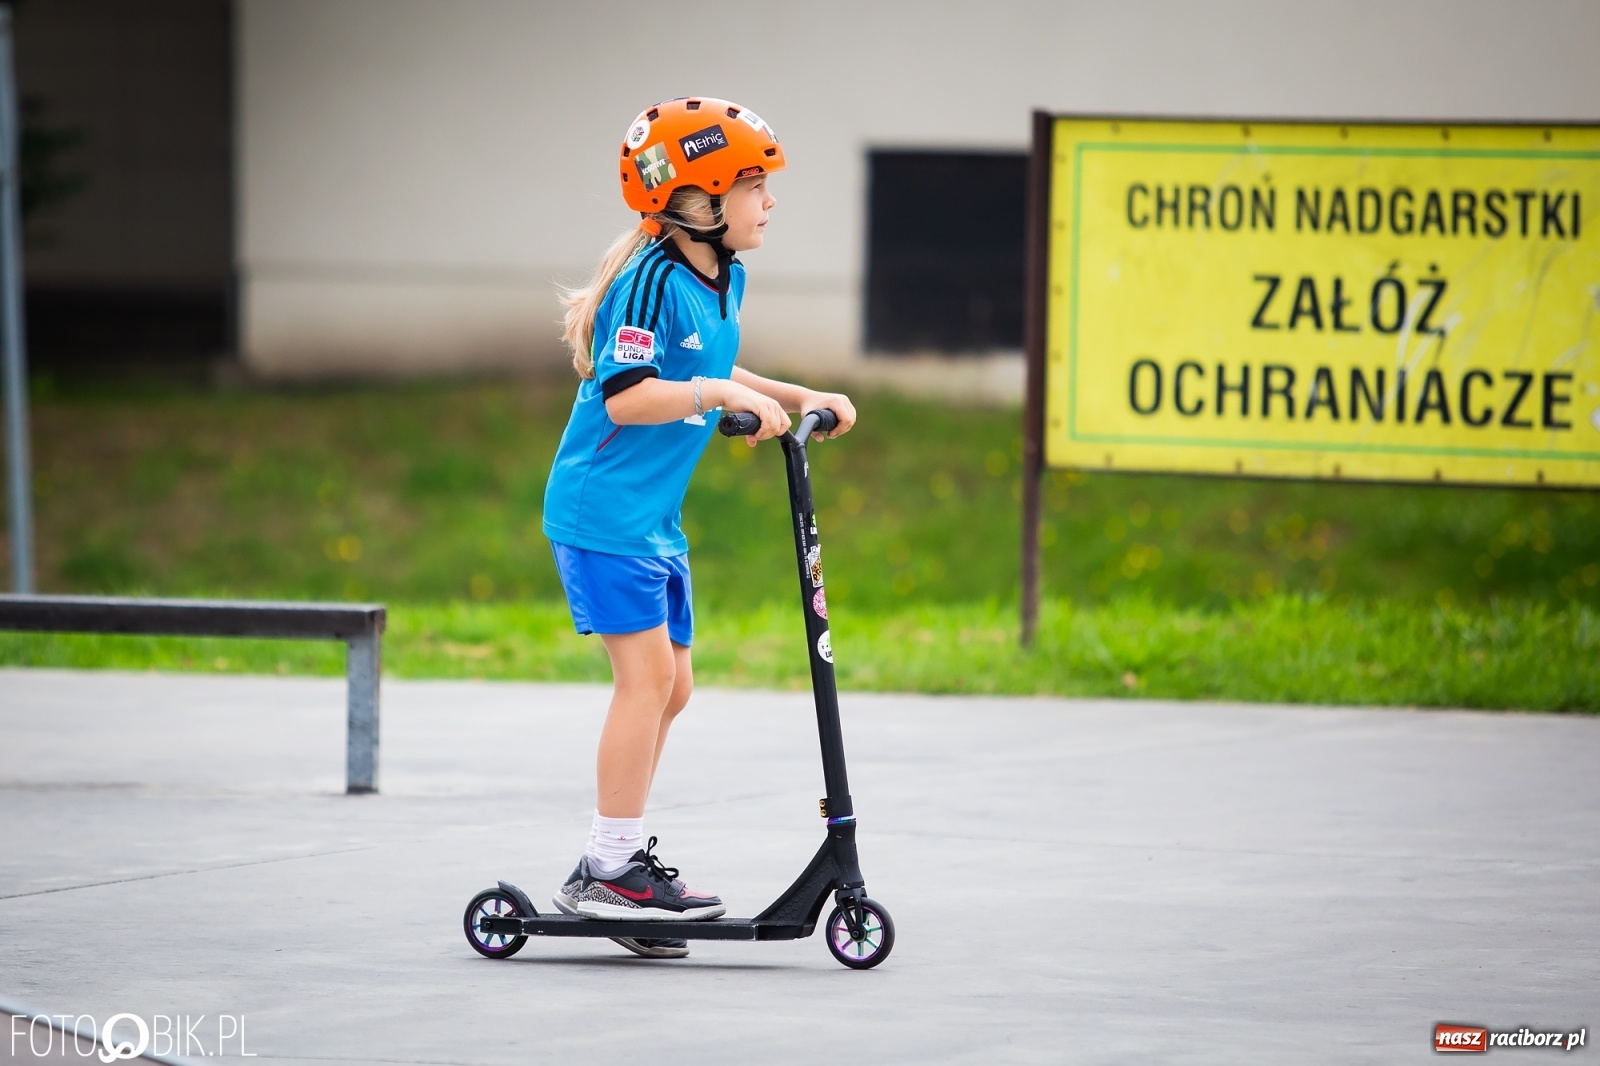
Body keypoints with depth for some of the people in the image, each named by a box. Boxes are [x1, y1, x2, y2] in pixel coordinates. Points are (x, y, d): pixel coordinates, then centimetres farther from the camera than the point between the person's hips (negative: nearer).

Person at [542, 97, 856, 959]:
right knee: (647, 672, -12)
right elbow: (627, 397, -26)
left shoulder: (724, 280, 9)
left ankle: (615, 863, 18)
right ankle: (610, 868, -7)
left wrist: (797, 398, 14)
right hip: (603, 508, -10)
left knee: (669, 686, 10)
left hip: (655, 516, 10)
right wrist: (724, 394, -28)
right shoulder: (651, 281, -19)